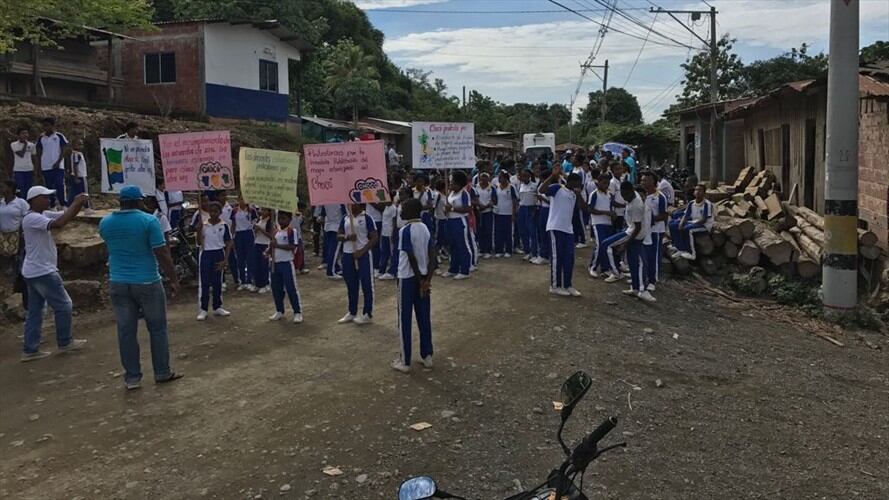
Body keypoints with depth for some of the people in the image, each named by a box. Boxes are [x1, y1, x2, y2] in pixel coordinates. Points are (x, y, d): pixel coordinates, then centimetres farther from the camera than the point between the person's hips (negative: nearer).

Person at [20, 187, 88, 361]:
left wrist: (79, 203, -11)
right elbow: (59, 223, -35)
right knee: (63, 305, 3)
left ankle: (30, 350, 15)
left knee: (34, 310, 11)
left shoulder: (43, 215, 10)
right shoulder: (32, 218, -20)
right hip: (42, 272, -10)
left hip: (35, 272, 10)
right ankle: (65, 343, 15)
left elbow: (66, 215, 8)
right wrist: (76, 203, -28)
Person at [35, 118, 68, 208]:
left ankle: (63, 205, -5)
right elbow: (39, 152, 14)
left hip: (57, 166, -4)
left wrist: (58, 162, -12)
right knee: (49, 187, 8)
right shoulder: (41, 138, 10)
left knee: (60, 186, -9)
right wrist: (39, 165, 5)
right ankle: (52, 206, 15)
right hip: (45, 167, 4)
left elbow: (63, 150, -3)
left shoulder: (59, 136, -2)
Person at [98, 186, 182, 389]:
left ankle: (132, 377, 13)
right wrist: (173, 279, -5)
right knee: (157, 328, 9)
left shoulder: (105, 223, 3)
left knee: (126, 331, 8)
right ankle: (162, 373, 17)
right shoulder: (149, 221, -12)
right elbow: (162, 254, -14)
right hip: (147, 283, -4)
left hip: (118, 283, 4)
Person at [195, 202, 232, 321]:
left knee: (217, 282, 9)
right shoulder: (203, 225, -1)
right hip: (205, 254, 0)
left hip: (219, 254, 0)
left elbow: (228, 244, -1)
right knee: (204, 283, 0)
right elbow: (199, 243, -2)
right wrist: (199, 229, -15)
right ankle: (203, 309, 5)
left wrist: (225, 260, -9)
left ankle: (217, 307, 19)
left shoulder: (224, 226, -2)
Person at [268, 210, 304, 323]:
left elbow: (292, 247, -20)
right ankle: (279, 311, 26)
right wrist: (268, 251, -5)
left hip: (287, 264, -7)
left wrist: (277, 245, -23)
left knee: (291, 288, -3)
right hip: (275, 263, 7)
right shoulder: (275, 232, 13)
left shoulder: (292, 231, -9)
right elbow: (271, 247, 18)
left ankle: (298, 312, 5)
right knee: (276, 288, 12)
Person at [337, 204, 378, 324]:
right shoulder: (345, 218, 9)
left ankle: (367, 314, 10)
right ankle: (352, 312, 25)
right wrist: (347, 237, -13)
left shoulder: (366, 218, -7)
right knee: (351, 285, 14)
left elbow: (375, 237, -10)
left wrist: (362, 251, -17)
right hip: (347, 254, 6)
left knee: (366, 284, 1)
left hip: (363, 254, -5)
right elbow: (338, 236, 10)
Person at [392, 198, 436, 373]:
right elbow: (432, 256, 0)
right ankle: (427, 356, 20)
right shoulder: (425, 228, 5)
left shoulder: (405, 230, -16)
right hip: (422, 277, 7)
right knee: (424, 318, 13)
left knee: (405, 320, 2)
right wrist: (427, 279, -4)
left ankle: (405, 362, 8)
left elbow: (412, 258, -19)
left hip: (408, 278, -7)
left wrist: (420, 279, -12)